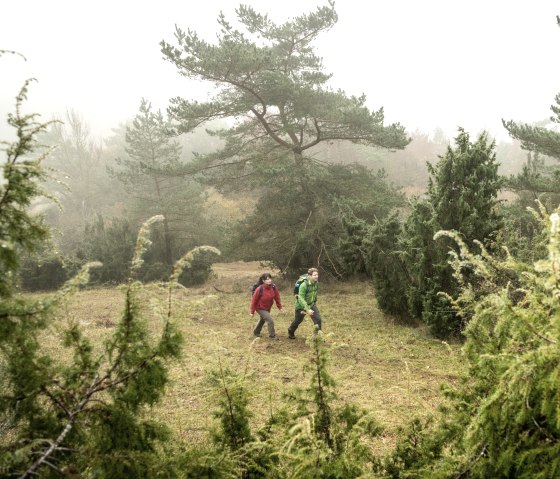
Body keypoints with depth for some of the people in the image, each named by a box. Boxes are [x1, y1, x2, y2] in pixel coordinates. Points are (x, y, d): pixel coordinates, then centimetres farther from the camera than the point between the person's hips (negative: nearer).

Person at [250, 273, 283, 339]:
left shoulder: (273, 287, -19)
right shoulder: (259, 289, -30)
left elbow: (277, 297, -5)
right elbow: (254, 301, -20)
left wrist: (280, 307, -3)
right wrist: (252, 312, -14)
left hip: (268, 308, 6)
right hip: (260, 308, -6)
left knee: (262, 320, 26)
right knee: (270, 321, -13)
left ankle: (256, 332, 50)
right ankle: (272, 335, 9)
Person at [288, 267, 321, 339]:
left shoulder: (316, 283, -10)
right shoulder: (304, 285, -32)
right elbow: (301, 299, -34)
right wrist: (307, 309, -40)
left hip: (311, 304, 5)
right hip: (301, 306, -5)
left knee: (318, 319, -13)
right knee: (297, 321, 16)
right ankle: (290, 332, 46)